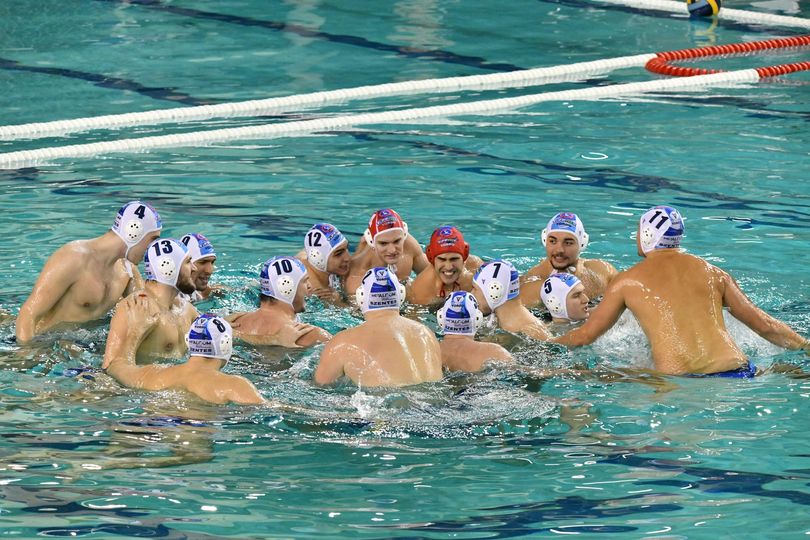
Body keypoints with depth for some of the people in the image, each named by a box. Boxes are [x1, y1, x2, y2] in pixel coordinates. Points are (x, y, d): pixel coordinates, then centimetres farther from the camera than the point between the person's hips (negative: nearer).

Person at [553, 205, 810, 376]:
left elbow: (584, 335, 19)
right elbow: (764, 325, 21)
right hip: (734, 371, 3)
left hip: (677, 379, -3)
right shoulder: (713, 273, 18)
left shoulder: (627, 281, 12)